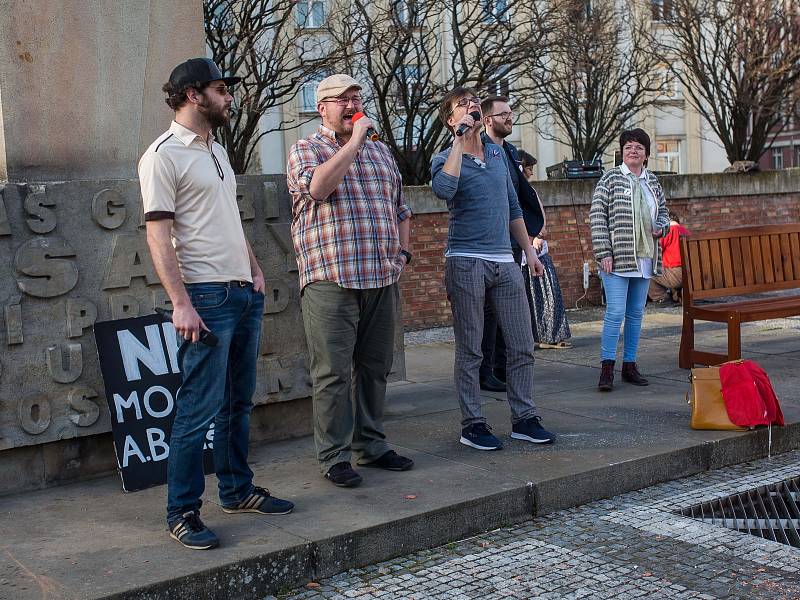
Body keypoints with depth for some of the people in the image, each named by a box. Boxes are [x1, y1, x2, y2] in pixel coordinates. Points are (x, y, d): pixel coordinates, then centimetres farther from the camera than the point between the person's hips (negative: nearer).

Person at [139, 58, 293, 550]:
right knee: (199, 409, -6)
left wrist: (255, 270, 15)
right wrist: (181, 303, -21)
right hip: (207, 297, -8)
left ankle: (237, 490, 26)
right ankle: (183, 513, 4)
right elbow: (159, 234, -15)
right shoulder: (164, 155, -9)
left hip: (245, 293, 9)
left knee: (238, 402, 14)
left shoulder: (217, 150, 18)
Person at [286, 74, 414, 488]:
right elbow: (319, 186, -22)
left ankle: (370, 445, 24)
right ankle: (334, 457, 6)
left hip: (382, 279, 6)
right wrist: (354, 140, -14)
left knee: (374, 367, 12)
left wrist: (402, 252, 12)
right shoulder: (305, 150, 1)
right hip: (331, 280, -6)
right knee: (333, 372, -3)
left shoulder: (380, 151, 19)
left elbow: (400, 208, 25)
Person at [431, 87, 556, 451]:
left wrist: (529, 251, 19)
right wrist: (460, 141, -20)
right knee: (470, 350, 1)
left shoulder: (498, 154, 15)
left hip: (505, 262, 6)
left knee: (522, 346, 6)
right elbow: (443, 190, -28)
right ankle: (472, 424, 10)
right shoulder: (446, 159, -2)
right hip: (466, 263, -5)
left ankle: (524, 418, 17)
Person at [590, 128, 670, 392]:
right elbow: (597, 216, -7)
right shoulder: (610, 178, -3)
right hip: (617, 258, -6)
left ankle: (629, 365, 19)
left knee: (636, 313, 10)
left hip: (645, 259, 6)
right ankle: (607, 368, -4)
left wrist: (661, 226, 1)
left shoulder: (652, 181, 13)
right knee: (615, 312, -10)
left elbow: (663, 210, 26)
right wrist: (603, 253, -13)